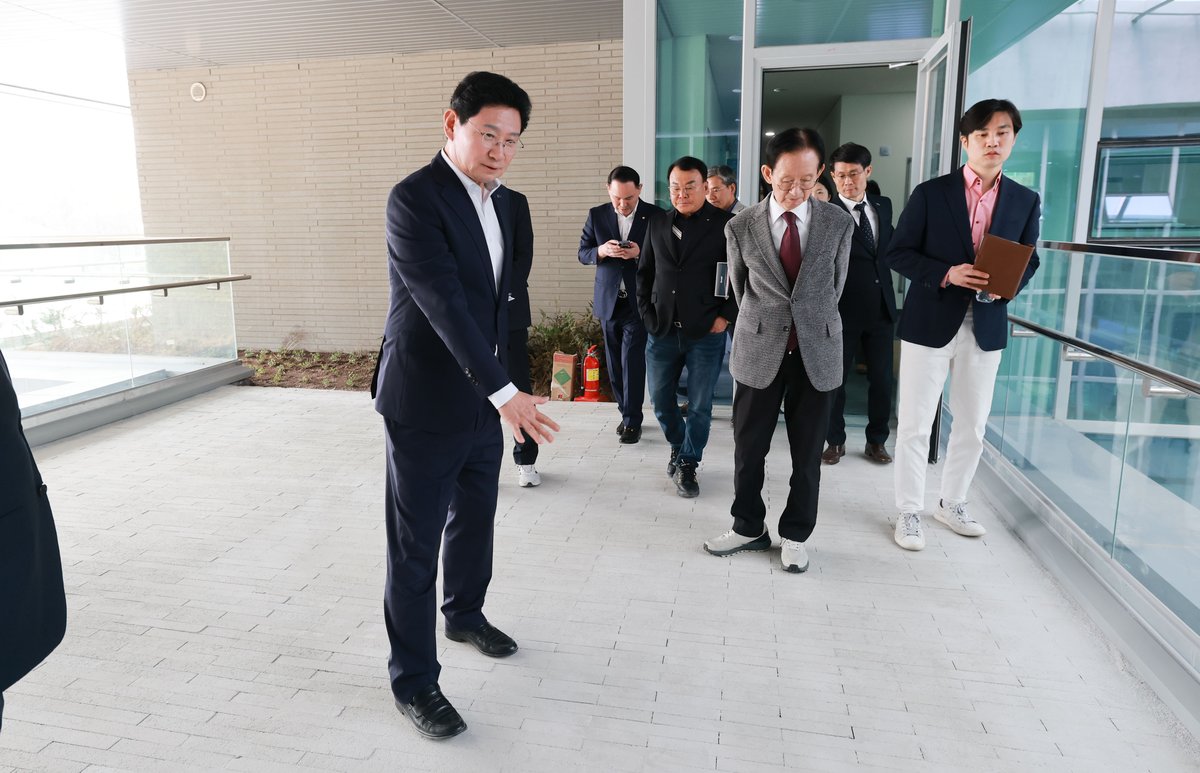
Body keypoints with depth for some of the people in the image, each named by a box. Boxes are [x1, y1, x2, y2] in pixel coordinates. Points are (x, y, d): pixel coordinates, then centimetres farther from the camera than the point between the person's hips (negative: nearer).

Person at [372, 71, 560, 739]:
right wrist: (505, 391, -32)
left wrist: (502, 387, 14)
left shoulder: (502, 202, 8)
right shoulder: (415, 198, -17)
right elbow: (445, 303, -27)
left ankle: (466, 614, 46)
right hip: (426, 403, -7)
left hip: (483, 396, 8)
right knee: (416, 545, 4)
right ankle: (414, 680, 20)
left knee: (476, 518, 22)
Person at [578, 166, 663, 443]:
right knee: (615, 362, 9)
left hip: (639, 301, -3)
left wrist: (641, 252, -20)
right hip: (608, 300, 3)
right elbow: (583, 253, 6)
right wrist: (602, 250, -15)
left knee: (632, 360, -7)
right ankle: (626, 412, 22)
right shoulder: (597, 215, 4)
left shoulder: (655, 216, -3)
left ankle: (632, 421, 1)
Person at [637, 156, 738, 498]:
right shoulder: (658, 223, 8)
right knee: (660, 400, 12)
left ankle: (687, 464, 22)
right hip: (661, 330, 4)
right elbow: (645, 272, 15)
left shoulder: (726, 225, -3)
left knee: (699, 406, 4)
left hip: (706, 332, -3)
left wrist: (726, 316, -7)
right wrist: (647, 313, 6)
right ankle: (678, 445, 38)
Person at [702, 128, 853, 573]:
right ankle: (748, 527, 28)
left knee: (807, 452, 9)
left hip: (817, 352, 0)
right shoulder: (741, 228, -3)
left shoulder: (838, 224, -2)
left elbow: (835, 285, 10)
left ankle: (796, 535, 26)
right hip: (760, 353, 0)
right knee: (748, 448, 8)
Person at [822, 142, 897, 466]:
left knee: (882, 379, 10)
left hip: (882, 307, 5)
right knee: (835, 379, 7)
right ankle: (835, 441, 23)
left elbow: (892, 246, 18)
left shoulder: (884, 206, 9)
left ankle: (876, 441, 26)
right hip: (843, 309, -4)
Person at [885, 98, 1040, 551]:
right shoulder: (930, 193, -4)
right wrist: (947, 274, -19)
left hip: (986, 327, 4)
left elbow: (1028, 262, 12)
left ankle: (952, 504, 32)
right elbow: (898, 254, -5)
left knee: (973, 425, 13)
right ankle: (909, 512, 17)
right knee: (915, 424, 2)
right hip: (930, 323, -3)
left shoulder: (1025, 201, 6)